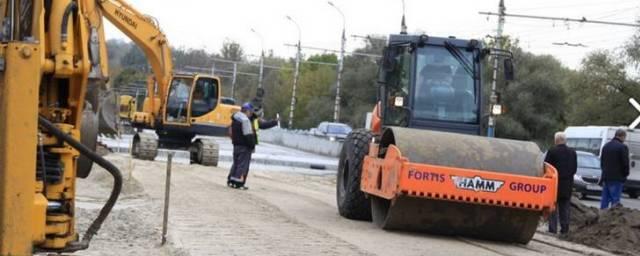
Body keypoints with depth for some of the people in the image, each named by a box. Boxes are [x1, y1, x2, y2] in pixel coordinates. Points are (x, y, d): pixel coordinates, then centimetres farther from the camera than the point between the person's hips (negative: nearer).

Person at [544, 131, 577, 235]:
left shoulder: (552, 151, -12)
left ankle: (553, 230, -2)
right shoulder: (572, 152, 4)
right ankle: (564, 230, 12)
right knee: (565, 207, 11)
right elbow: (575, 169, 7)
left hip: (555, 183, -4)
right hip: (567, 185, 4)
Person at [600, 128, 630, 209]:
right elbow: (625, 163, -12)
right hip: (617, 178, -7)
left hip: (606, 177, 7)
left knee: (605, 199, 12)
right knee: (615, 199, -4)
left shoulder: (606, 146, 12)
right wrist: (625, 174, 3)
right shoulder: (622, 147, -13)